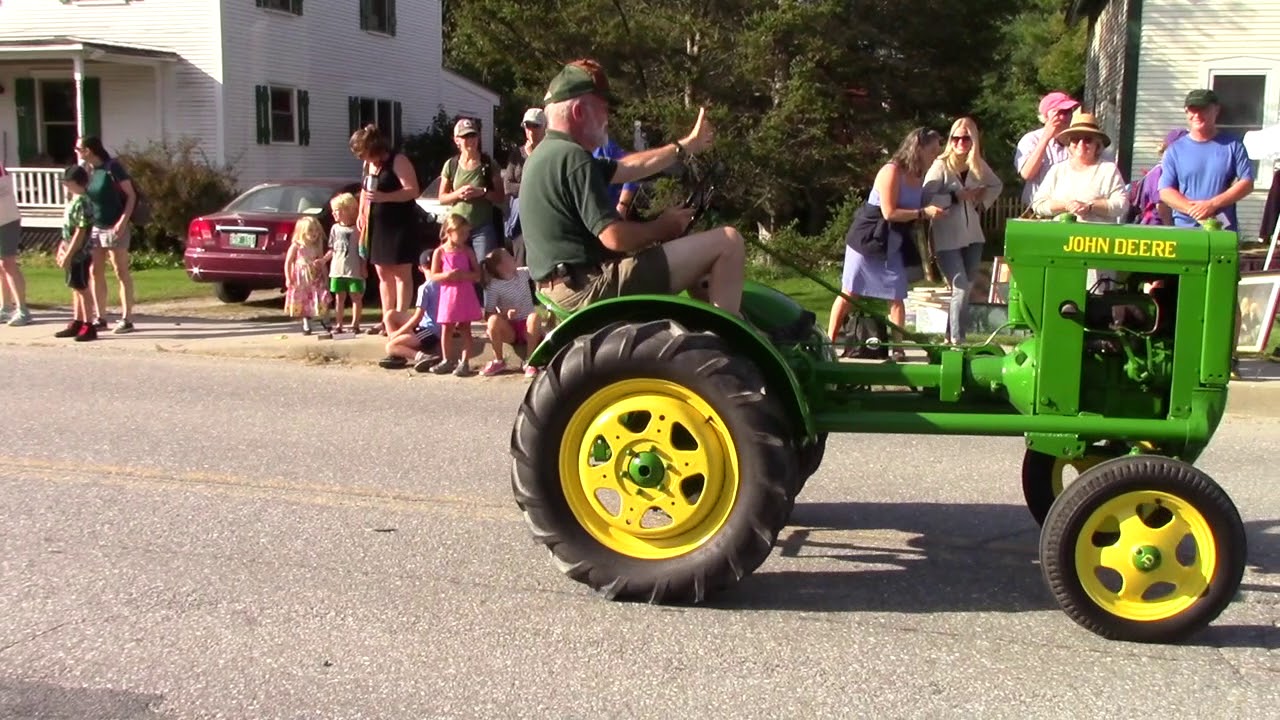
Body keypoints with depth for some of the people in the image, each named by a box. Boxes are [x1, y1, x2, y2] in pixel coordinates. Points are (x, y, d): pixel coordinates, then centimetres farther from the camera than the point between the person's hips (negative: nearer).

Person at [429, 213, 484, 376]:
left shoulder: (468, 251, 1)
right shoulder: (440, 252, -1)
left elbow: (478, 274, 1)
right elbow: (433, 276, -1)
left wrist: (464, 275, -16)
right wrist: (446, 275, -19)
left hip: (465, 295, 0)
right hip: (448, 295, 0)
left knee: (465, 328, 2)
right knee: (446, 329, 7)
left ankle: (464, 362, 6)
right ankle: (448, 360, 20)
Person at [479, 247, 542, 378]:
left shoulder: (523, 273, 2)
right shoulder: (493, 286, -10)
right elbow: (489, 314, -13)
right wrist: (505, 314, -29)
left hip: (528, 327, 2)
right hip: (509, 331, -2)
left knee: (534, 316, -33)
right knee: (493, 320, -32)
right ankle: (499, 361, -14)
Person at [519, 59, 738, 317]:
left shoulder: (547, 155, 14)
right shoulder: (573, 158, -18)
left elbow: (629, 168, 24)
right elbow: (616, 238, -24)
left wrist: (685, 146, 32)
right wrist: (662, 227, -4)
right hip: (593, 288, -11)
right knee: (728, 242, -10)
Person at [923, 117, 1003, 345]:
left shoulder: (979, 165, 7)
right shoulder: (941, 165, -9)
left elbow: (997, 185, 24)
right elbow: (926, 198, -19)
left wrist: (984, 200, 6)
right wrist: (955, 197, -20)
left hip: (973, 236, 6)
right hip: (947, 239, -6)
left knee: (967, 287, 11)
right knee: (961, 289, -12)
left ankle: (951, 337, 22)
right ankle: (957, 340, -6)